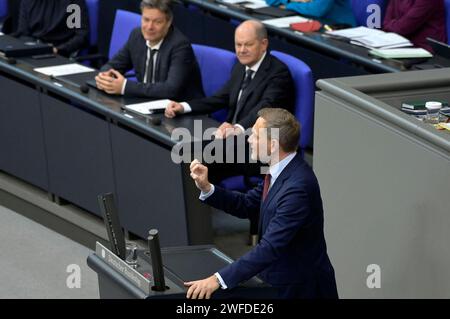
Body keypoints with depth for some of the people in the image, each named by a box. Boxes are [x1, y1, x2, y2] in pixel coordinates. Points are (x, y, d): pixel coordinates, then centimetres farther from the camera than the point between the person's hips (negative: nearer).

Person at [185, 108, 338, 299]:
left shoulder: (298, 187, -27)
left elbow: (270, 247, -31)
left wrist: (218, 279, -34)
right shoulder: (281, 170, 1)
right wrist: (206, 188, -5)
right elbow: (247, 205, 10)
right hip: (281, 278, 8)